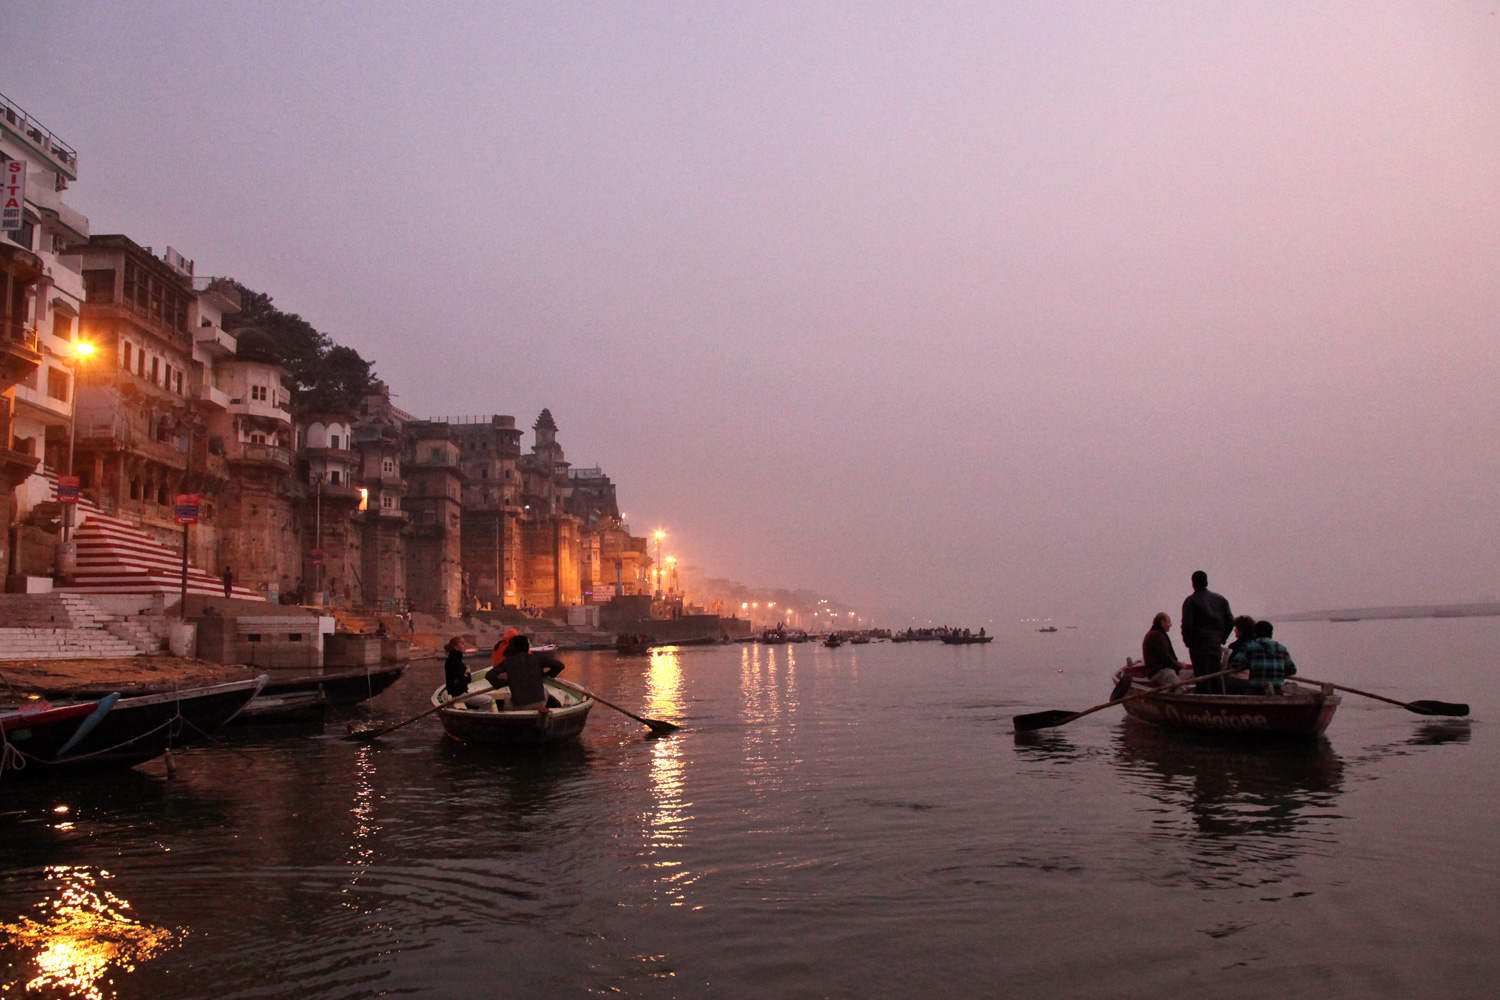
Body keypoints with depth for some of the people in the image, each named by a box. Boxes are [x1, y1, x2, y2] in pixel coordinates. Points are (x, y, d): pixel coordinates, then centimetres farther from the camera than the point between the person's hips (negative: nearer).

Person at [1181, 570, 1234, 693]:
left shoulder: (1190, 601, -6)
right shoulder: (1220, 599, 10)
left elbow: (1187, 624, -15)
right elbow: (1230, 621, 6)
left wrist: (1188, 642, -2)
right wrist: (1221, 638, 12)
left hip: (1199, 644, -5)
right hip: (1216, 644, 5)